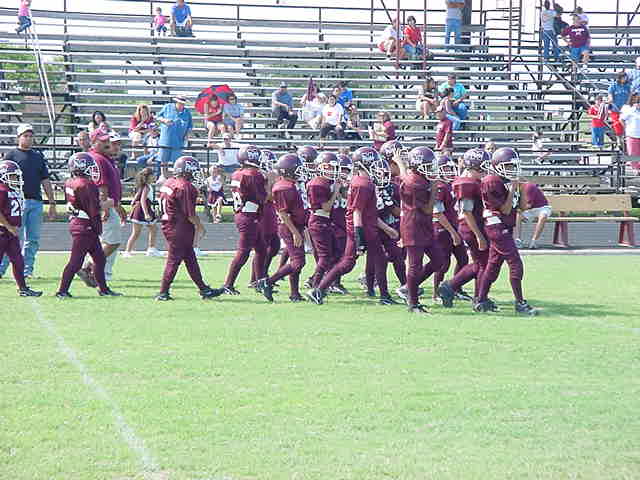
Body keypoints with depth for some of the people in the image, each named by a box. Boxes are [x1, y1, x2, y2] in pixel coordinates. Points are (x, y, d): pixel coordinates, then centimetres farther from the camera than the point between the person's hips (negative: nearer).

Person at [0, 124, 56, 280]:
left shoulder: (38, 156, 17)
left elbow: (45, 181, 18)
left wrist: (52, 203, 15)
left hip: (36, 202, 5)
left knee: (33, 239, 4)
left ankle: (27, 270, 10)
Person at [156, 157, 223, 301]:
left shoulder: (168, 183, 11)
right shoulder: (185, 187, -18)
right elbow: (190, 213, -18)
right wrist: (200, 226, -4)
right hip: (179, 229, -10)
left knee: (190, 259, 14)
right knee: (174, 259, -2)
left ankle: (203, 289, 19)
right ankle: (163, 292, 2)